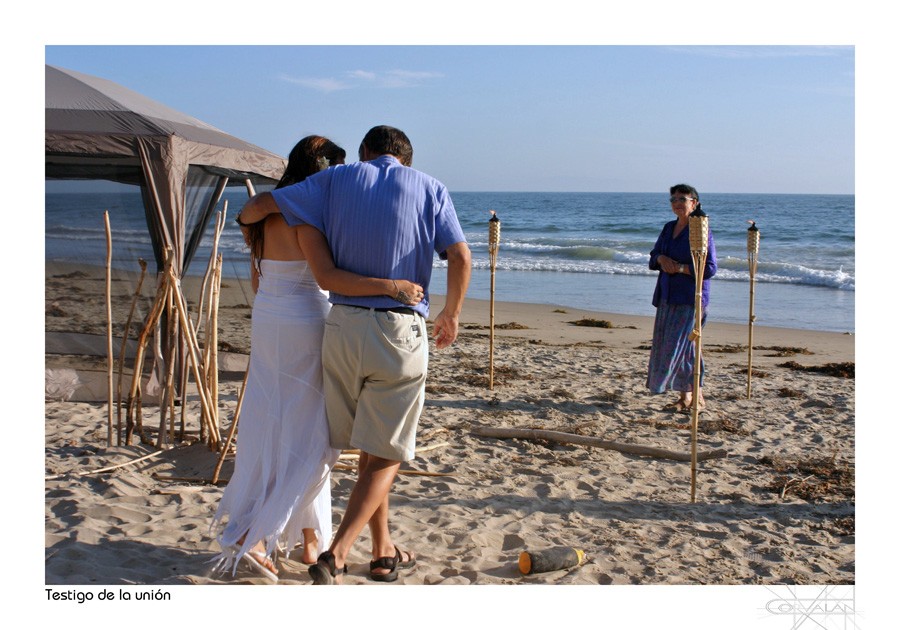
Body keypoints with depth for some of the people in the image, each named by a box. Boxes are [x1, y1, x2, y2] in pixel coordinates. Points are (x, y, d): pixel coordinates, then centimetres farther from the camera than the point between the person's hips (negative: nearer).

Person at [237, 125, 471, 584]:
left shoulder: (336, 178, 9)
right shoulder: (428, 187, 6)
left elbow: (258, 206, 8)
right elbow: (460, 258, -5)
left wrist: (247, 221, 32)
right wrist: (451, 315, 10)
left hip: (343, 326, 3)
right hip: (400, 331, -3)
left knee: (369, 448, 17)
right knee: (386, 456, 5)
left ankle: (383, 551, 27)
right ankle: (335, 556, -8)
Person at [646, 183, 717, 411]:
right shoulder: (668, 228, 14)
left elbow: (709, 268, -12)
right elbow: (653, 259, 18)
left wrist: (680, 268, -18)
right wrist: (661, 259, -5)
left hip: (691, 298, -7)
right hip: (667, 296, 7)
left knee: (680, 345, -12)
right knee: (665, 346, 7)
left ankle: (696, 397, 1)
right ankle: (685, 397, 17)